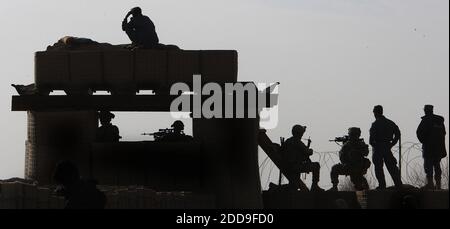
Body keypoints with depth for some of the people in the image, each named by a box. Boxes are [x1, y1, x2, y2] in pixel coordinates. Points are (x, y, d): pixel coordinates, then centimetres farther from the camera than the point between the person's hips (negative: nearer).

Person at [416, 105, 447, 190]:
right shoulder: (440, 120, 13)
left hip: (429, 147, -6)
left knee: (428, 165, -4)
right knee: (437, 164, 11)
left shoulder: (426, 120, -7)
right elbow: (443, 133, 16)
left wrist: (423, 141, 3)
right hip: (439, 147, 6)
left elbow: (419, 132, -11)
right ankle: (438, 184, 10)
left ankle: (430, 183, -12)